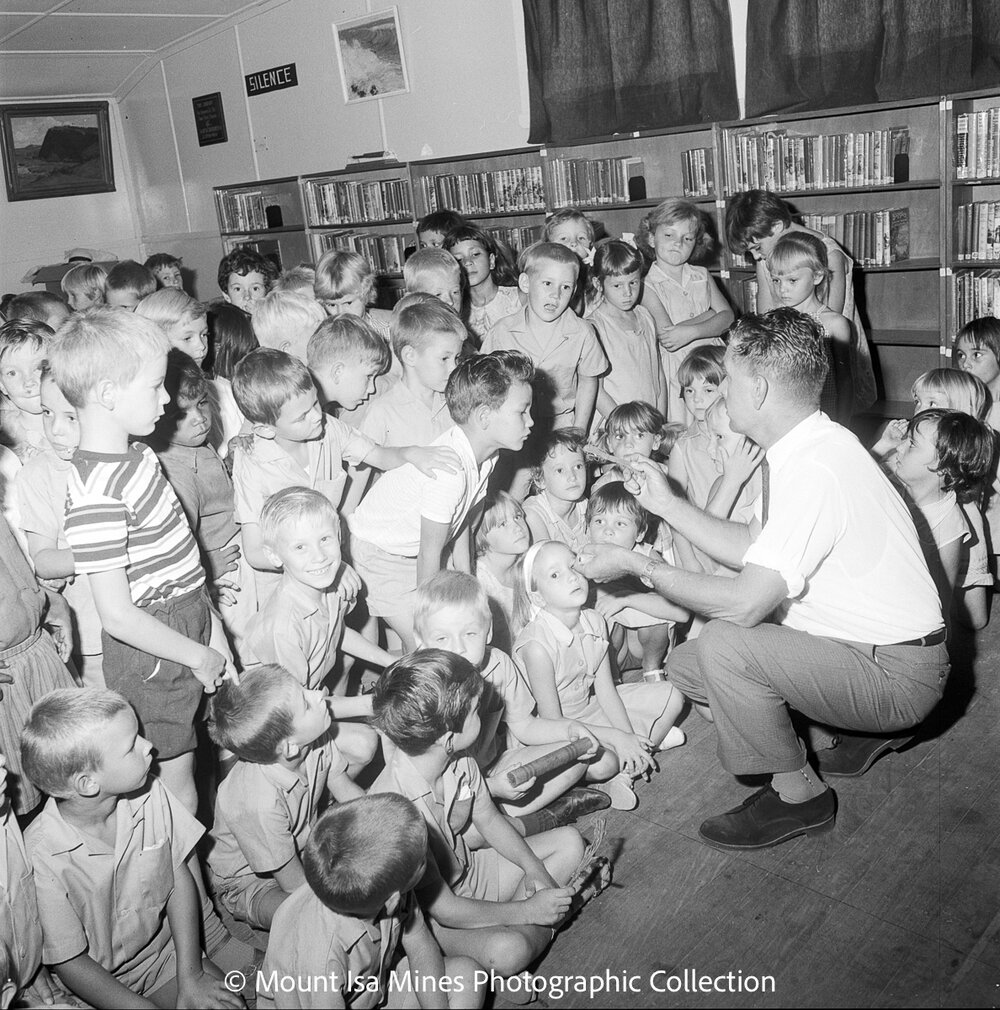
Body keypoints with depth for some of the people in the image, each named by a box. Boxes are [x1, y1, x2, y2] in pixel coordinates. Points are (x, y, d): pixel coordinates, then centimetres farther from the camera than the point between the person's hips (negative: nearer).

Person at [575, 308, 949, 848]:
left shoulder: (813, 469, -28)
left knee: (724, 645, -28)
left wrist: (637, 565, -18)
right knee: (687, 665, 7)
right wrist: (668, 505, 13)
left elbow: (746, 603, -29)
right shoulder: (809, 446, 4)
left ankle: (797, 793, -4)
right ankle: (864, 729, 18)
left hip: (897, 676, -9)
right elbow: (756, 554, 11)